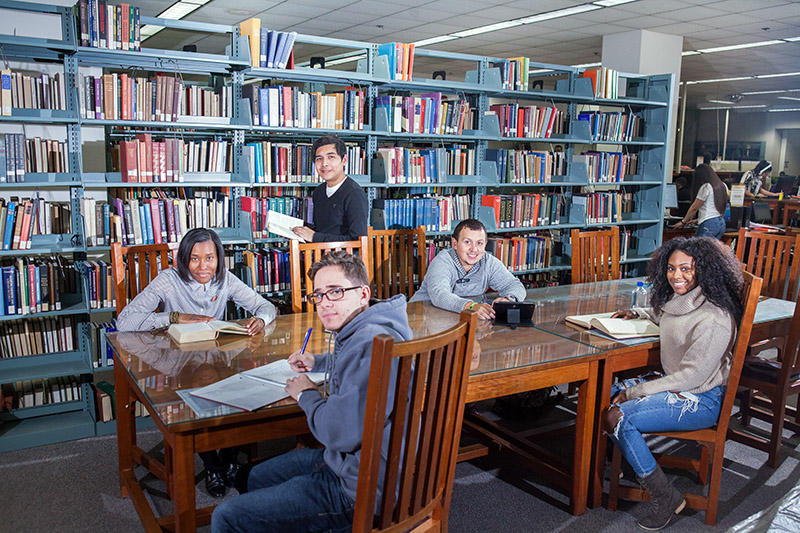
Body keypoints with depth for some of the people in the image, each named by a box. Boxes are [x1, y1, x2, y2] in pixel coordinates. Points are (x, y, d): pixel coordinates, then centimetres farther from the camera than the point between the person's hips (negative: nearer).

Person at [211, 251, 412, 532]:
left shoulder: (370, 343, -28)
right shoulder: (354, 333, 7)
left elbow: (341, 433, -30)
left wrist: (307, 396, -10)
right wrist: (317, 361, 17)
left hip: (360, 490, -11)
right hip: (342, 462, 11)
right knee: (257, 477, 28)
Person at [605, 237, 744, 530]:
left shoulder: (712, 319, -24)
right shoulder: (677, 299, 5)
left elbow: (692, 376, -23)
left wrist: (634, 393, -19)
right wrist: (637, 313, 14)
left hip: (702, 399, -10)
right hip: (674, 382, 10)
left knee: (616, 417, -22)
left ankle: (666, 497, -10)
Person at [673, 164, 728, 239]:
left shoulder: (705, 187, -8)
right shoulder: (723, 186, 15)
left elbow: (694, 208, -3)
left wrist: (683, 222, 8)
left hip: (709, 224, -8)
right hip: (721, 223, 8)